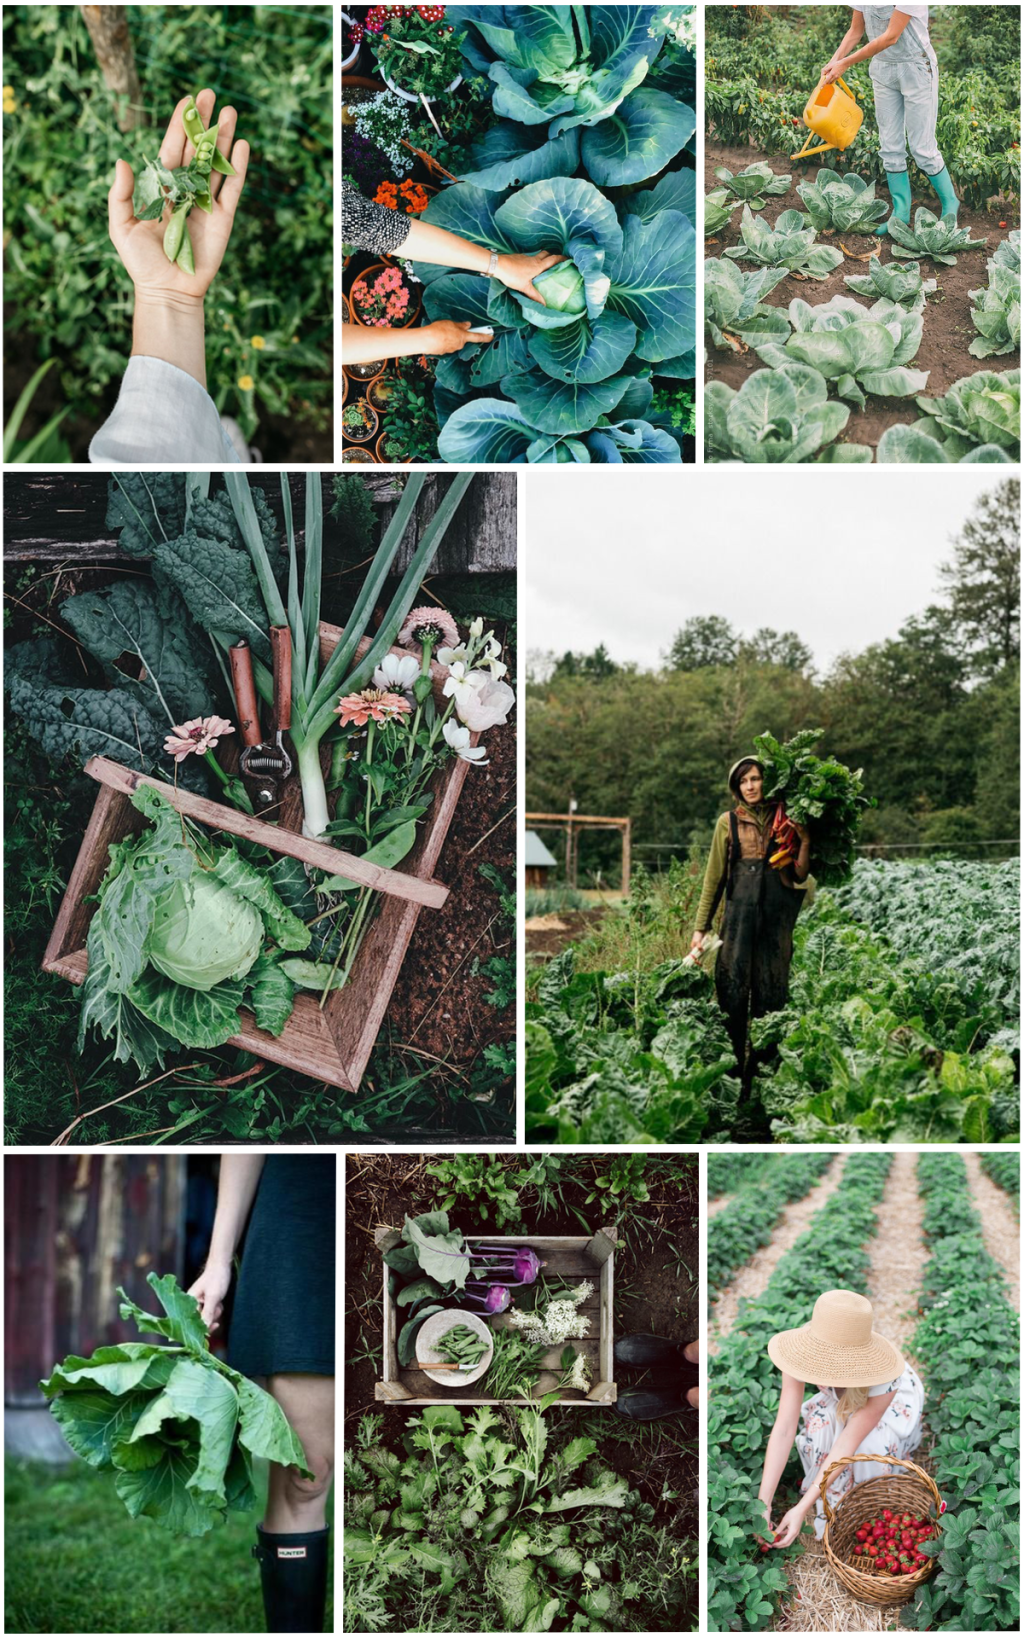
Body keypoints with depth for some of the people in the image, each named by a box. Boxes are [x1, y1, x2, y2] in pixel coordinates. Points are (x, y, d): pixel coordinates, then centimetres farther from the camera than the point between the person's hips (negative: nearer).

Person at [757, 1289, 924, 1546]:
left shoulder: (883, 1375, -43)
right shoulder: (805, 1352, -35)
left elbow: (848, 1443, -39)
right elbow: (784, 1429, -36)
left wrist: (802, 1509, -40)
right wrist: (763, 1502, -41)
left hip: (894, 1402, -3)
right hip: (841, 1401, 3)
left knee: (869, 1447, -33)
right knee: (817, 1428, -29)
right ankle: (831, 1503, -4)